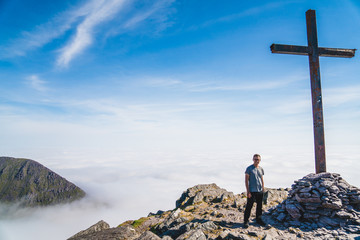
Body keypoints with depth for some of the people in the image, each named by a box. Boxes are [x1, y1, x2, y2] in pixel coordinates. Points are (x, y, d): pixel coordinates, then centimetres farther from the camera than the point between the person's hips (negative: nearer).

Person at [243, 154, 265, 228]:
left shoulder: (261, 169, 9)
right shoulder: (249, 168, -7)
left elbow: (262, 180, 17)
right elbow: (246, 180, -8)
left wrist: (263, 189, 13)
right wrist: (248, 191, -12)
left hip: (260, 191, 5)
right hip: (252, 191, -5)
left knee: (259, 206, 14)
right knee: (249, 206, -1)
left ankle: (258, 219, 31)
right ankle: (246, 221, 10)